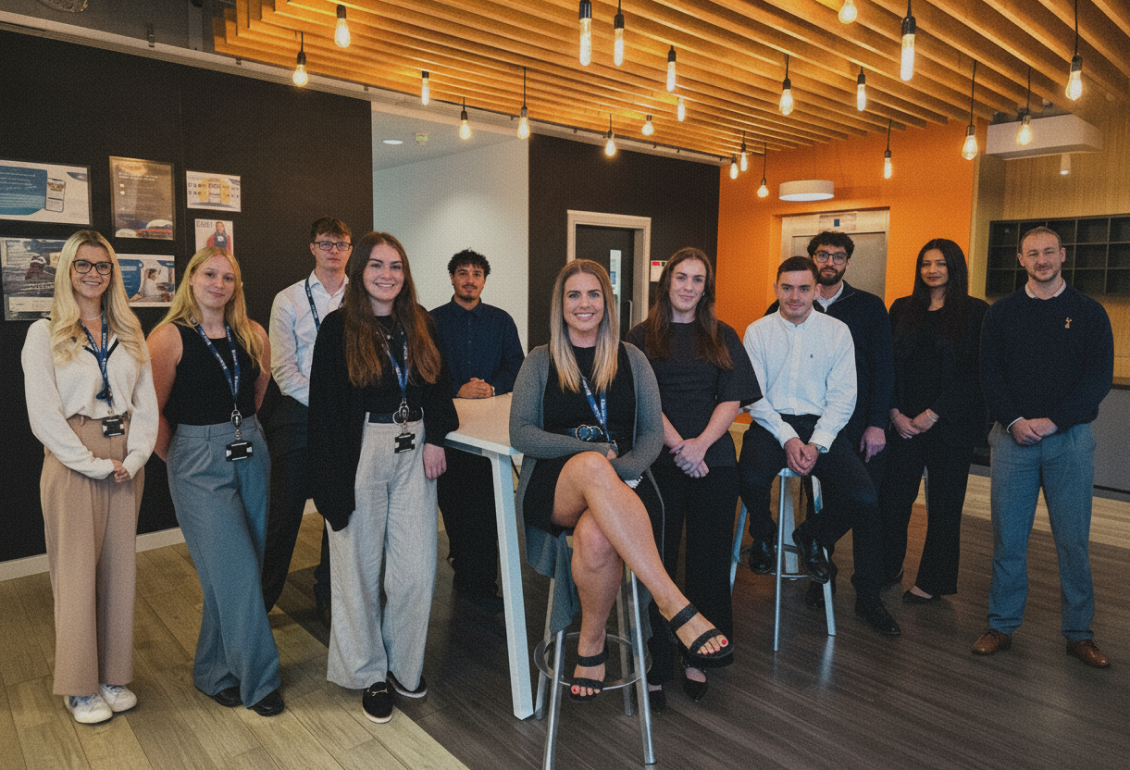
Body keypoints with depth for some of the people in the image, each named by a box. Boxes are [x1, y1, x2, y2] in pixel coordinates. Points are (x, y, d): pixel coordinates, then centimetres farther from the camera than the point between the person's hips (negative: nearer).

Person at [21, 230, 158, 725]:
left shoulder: (129, 333, 10)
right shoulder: (45, 333, -2)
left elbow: (146, 401, 7)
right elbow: (43, 414, -9)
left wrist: (134, 457, -6)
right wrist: (94, 463, -13)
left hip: (126, 463, 4)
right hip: (72, 462, -4)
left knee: (120, 566, 9)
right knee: (77, 569, 3)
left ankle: (114, 675, 22)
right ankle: (79, 686, 17)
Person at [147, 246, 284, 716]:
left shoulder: (253, 335, 4)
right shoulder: (170, 337, -10)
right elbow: (152, 412, -7)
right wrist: (177, 458, 1)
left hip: (250, 455, 5)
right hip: (199, 464, -5)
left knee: (237, 571, 11)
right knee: (236, 573, -4)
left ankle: (215, 671, 32)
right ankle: (256, 679, 12)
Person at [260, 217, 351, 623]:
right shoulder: (288, 300, 4)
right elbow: (283, 368, -2)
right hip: (298, 412, -1)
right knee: (284, 511, 4)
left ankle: (328, 595, 27)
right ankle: (262, 597, 23)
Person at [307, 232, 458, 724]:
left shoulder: (421, 325, 10)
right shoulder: (339, 328, -3)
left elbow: (437, 386, 13)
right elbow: (325, 403, -5)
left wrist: (435, 439, 0)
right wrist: (334, 475, -10)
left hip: (414, 451, 4)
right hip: (361, 451, -3)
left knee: (417, 567, 6)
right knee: (360, 564, 6)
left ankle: (404, 662, 28)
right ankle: (369, 672, 25)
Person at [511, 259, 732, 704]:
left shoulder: (631, 359, 15)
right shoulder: (540, 361, 11)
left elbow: (652, 434, 9)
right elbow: (520, 434, 1)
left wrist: (621, 467, -13)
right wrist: (593, 452, -10)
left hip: (618, 484, 1)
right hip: (553, 488, 0)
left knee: (595, 538, -37)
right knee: (591, 466, -39)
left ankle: (591, 643, -9)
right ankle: (675, 605, -39)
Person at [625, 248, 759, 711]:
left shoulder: (723, 338, 13)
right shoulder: (643, 338, 7)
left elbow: (732, 399, 3)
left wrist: (700, 444, -12)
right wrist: (677, 445, -15)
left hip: (713, 461, 2)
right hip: (658, 461, -1)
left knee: (709, 560, 5)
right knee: (657, 561, 0)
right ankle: (655, 665, 10)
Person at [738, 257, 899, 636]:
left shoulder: (837, 331, 6)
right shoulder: (757, 331, 5)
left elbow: (843, 397, 1)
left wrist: (816, 444, -13)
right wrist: (788, 438, -14)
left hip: (822, 427, 1)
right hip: (771, 423, -1)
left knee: (864, 498, -20)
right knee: (752, 479, -32)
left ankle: (812, 535, 13)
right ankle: (764, 536, 4)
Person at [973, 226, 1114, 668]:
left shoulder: (1088, 313, 5)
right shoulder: (1002, 313, 9)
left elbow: (1099, 378, -2)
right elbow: (990, 373, 4)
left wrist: (1051, 421, -12)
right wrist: (1014, 421, -10)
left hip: (1070, 438, -1)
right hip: (1013, 437, 1)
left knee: (1073, 539, 3)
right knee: (1008, 537, 4)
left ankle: (1079, 634, 17)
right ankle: (1002, 626, 15)